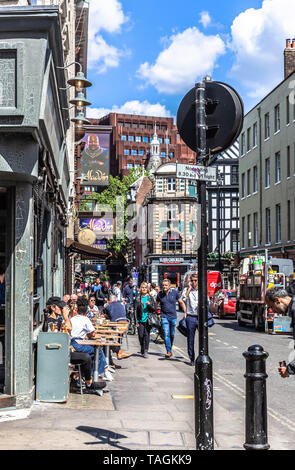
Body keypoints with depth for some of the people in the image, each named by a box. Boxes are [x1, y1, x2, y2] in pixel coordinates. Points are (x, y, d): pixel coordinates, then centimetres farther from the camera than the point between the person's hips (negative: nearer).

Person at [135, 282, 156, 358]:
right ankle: (142, 350, 19)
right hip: (140, 320, 1)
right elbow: (136, 310, 6)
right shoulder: (138, 298, 6)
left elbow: (154, 309, 7)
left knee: (147, 335, -7)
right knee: (141, 336, 2)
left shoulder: (150, 298, 6)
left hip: (148, 320, -1)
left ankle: (146, 351, -4)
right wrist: (136, 321, 0)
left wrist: (149, 305, -14)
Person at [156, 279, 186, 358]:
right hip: (164, 317, -1)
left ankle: (170, 348, 30)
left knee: (172, 335, 11)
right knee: (166, 334, -14)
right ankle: (169, 351, -17)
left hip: (173, 317, 1)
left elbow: (181, 303, 5)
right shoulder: (160, 294, 0)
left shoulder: (174, 292, -1)